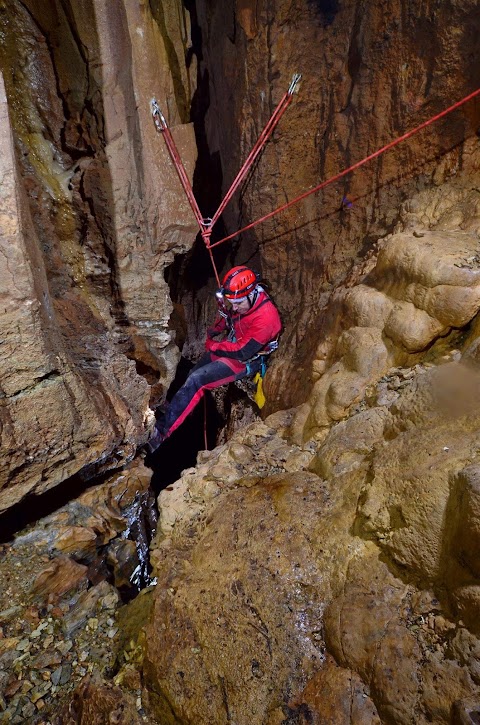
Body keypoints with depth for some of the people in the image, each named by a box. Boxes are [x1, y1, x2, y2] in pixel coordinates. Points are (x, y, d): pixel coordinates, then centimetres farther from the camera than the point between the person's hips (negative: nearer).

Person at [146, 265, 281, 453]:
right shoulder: (244, 302, -6)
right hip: (228, 346, 9)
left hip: (244, 361, -9)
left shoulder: (265, 317, -29)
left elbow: (242, 352, -26)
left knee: (195, 381, -21)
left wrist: (212, 346, -13)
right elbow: (227, 317, 17)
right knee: (192, 374, 8)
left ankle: (160, 432, -18)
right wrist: (214, 331, 0)